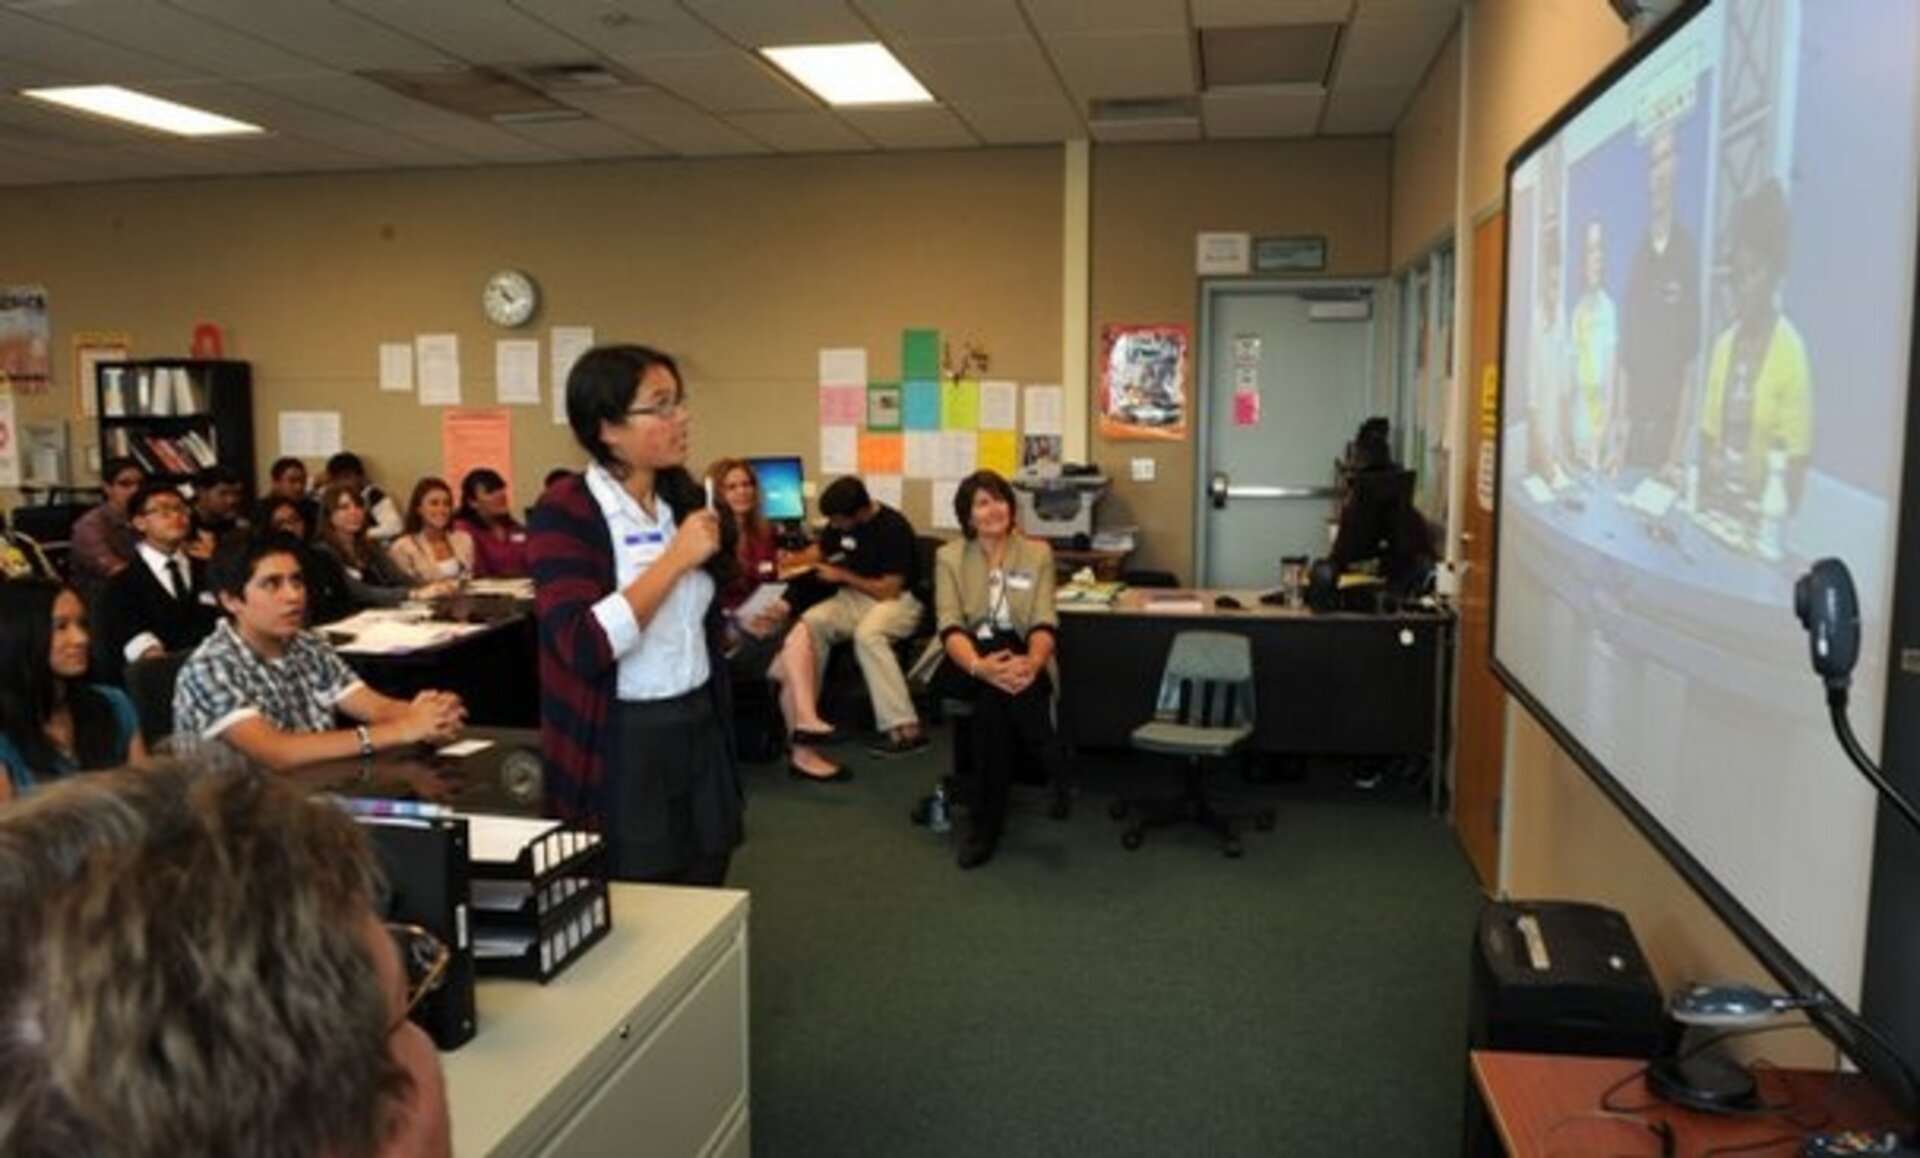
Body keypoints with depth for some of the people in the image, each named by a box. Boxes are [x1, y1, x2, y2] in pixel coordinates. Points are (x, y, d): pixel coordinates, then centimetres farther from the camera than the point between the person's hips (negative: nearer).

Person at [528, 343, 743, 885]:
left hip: (699, 729, 6)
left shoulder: (684, 496, 6)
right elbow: (584, 646, -26)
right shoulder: (564, 512, -13)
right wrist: (675, 559, -23)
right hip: (619, 747, -6)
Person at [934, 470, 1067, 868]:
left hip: (1021, 661, 1)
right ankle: (1050, 757, -26)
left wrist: (1032, 663, -32)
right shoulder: (949, 556, 2)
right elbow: (950, 626, -12)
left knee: (993, 700, -35)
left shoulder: (1037, 552, 5)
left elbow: (1044, 623, -7)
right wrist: (979, 665, -35)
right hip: (969, 661, 0)